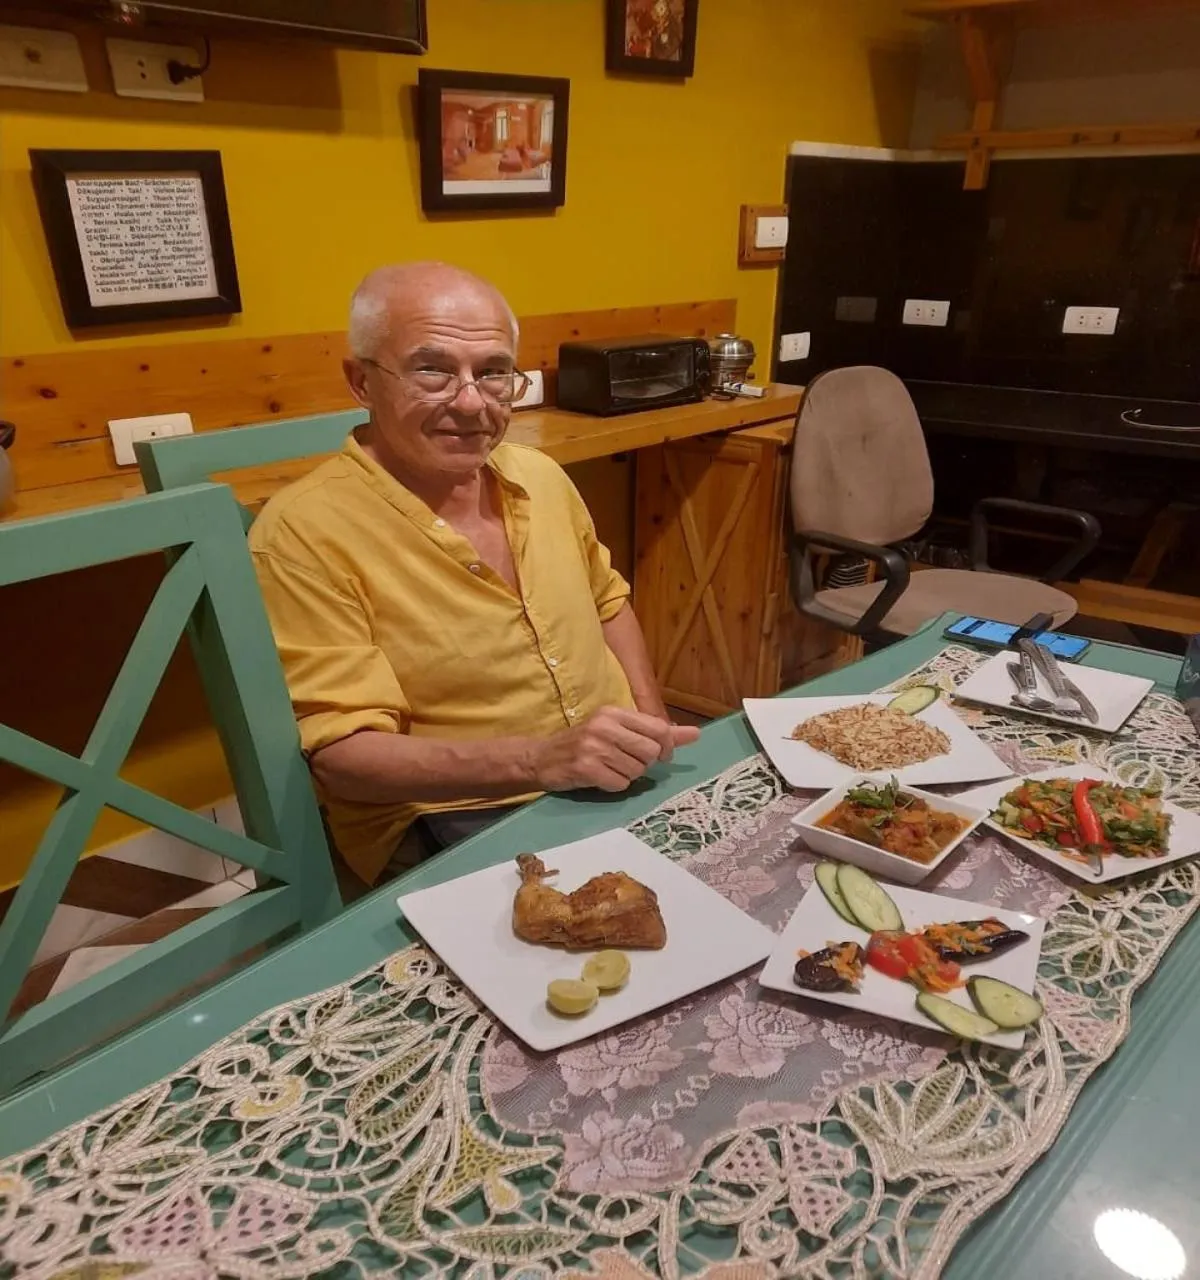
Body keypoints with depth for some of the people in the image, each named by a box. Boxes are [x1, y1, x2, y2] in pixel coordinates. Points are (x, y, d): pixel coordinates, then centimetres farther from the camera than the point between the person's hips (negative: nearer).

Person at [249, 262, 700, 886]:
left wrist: (654, 735, 4)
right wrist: (542, 761, -30)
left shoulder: (538, 475, 4)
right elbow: (341, 754, -18)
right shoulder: (303, 533, -16)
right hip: (450, 821, -6)